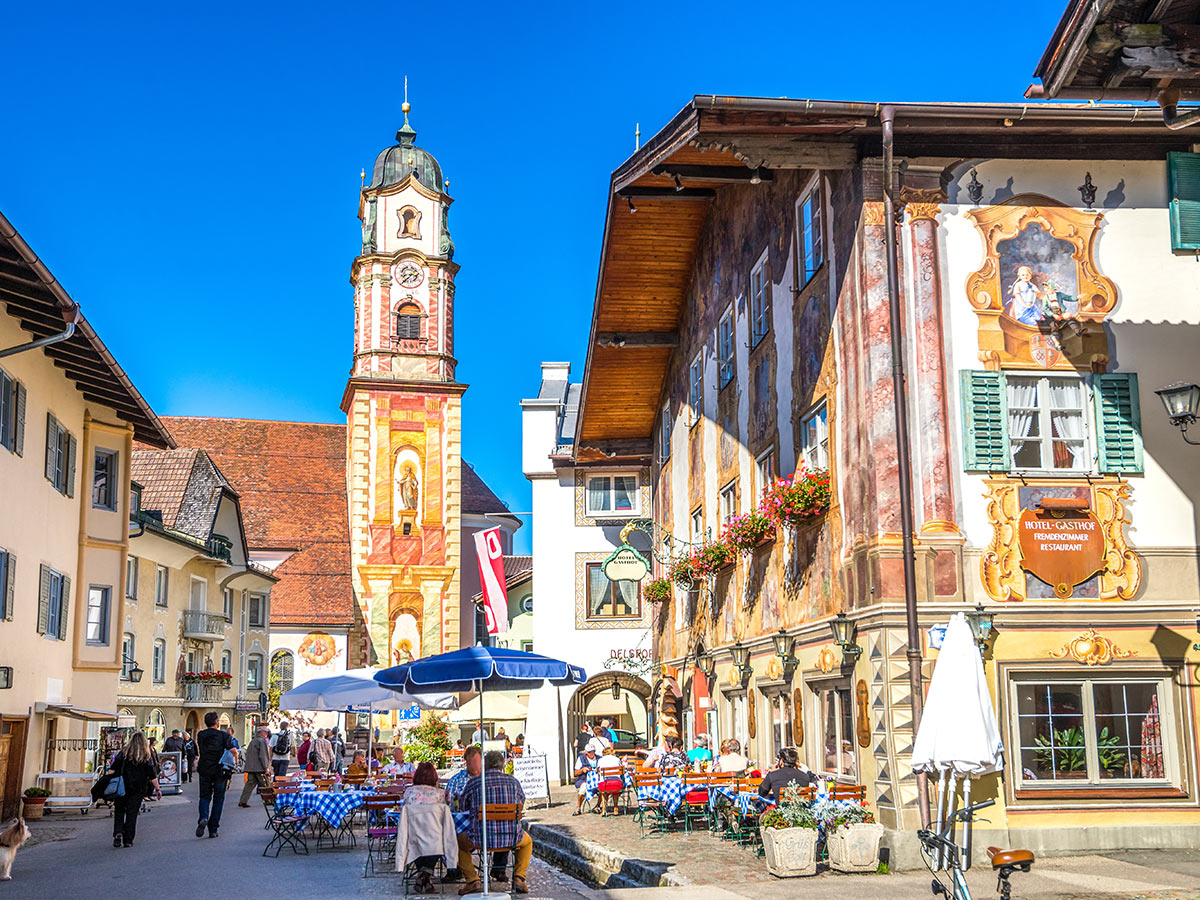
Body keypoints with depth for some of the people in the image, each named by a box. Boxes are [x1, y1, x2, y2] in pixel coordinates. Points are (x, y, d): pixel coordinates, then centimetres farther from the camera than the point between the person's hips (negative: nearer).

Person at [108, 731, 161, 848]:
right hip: (138, 790, 0)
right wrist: (157, 789, 8)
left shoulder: (123, 753, 1)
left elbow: (112, 769, -5)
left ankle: (118, 833, -9)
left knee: (119, 812, 13)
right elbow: (152, 776, 1)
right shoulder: (147, 757, 1)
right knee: (132, 814, 7)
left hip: (121, 789, 0)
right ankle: (128, 840, 5)